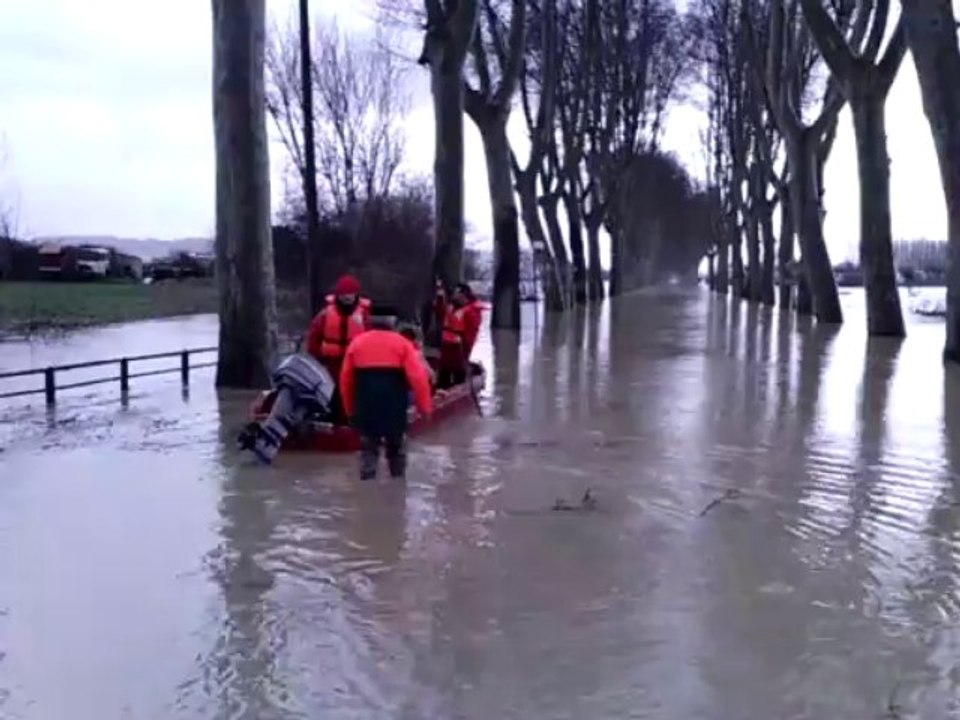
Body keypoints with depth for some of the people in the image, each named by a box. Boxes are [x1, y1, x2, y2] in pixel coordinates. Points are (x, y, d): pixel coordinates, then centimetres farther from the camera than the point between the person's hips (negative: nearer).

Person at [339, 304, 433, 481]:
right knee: (396, 449, 16)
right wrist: (425, 406, -5)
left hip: (365, 408, 2)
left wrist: (350, 408, 19)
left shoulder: (357, 342, 7)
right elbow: (418, 377, -11)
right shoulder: (401, 343, -2)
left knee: (368, 449, 10)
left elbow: (346, 379, 9)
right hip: (394, 409, -1)